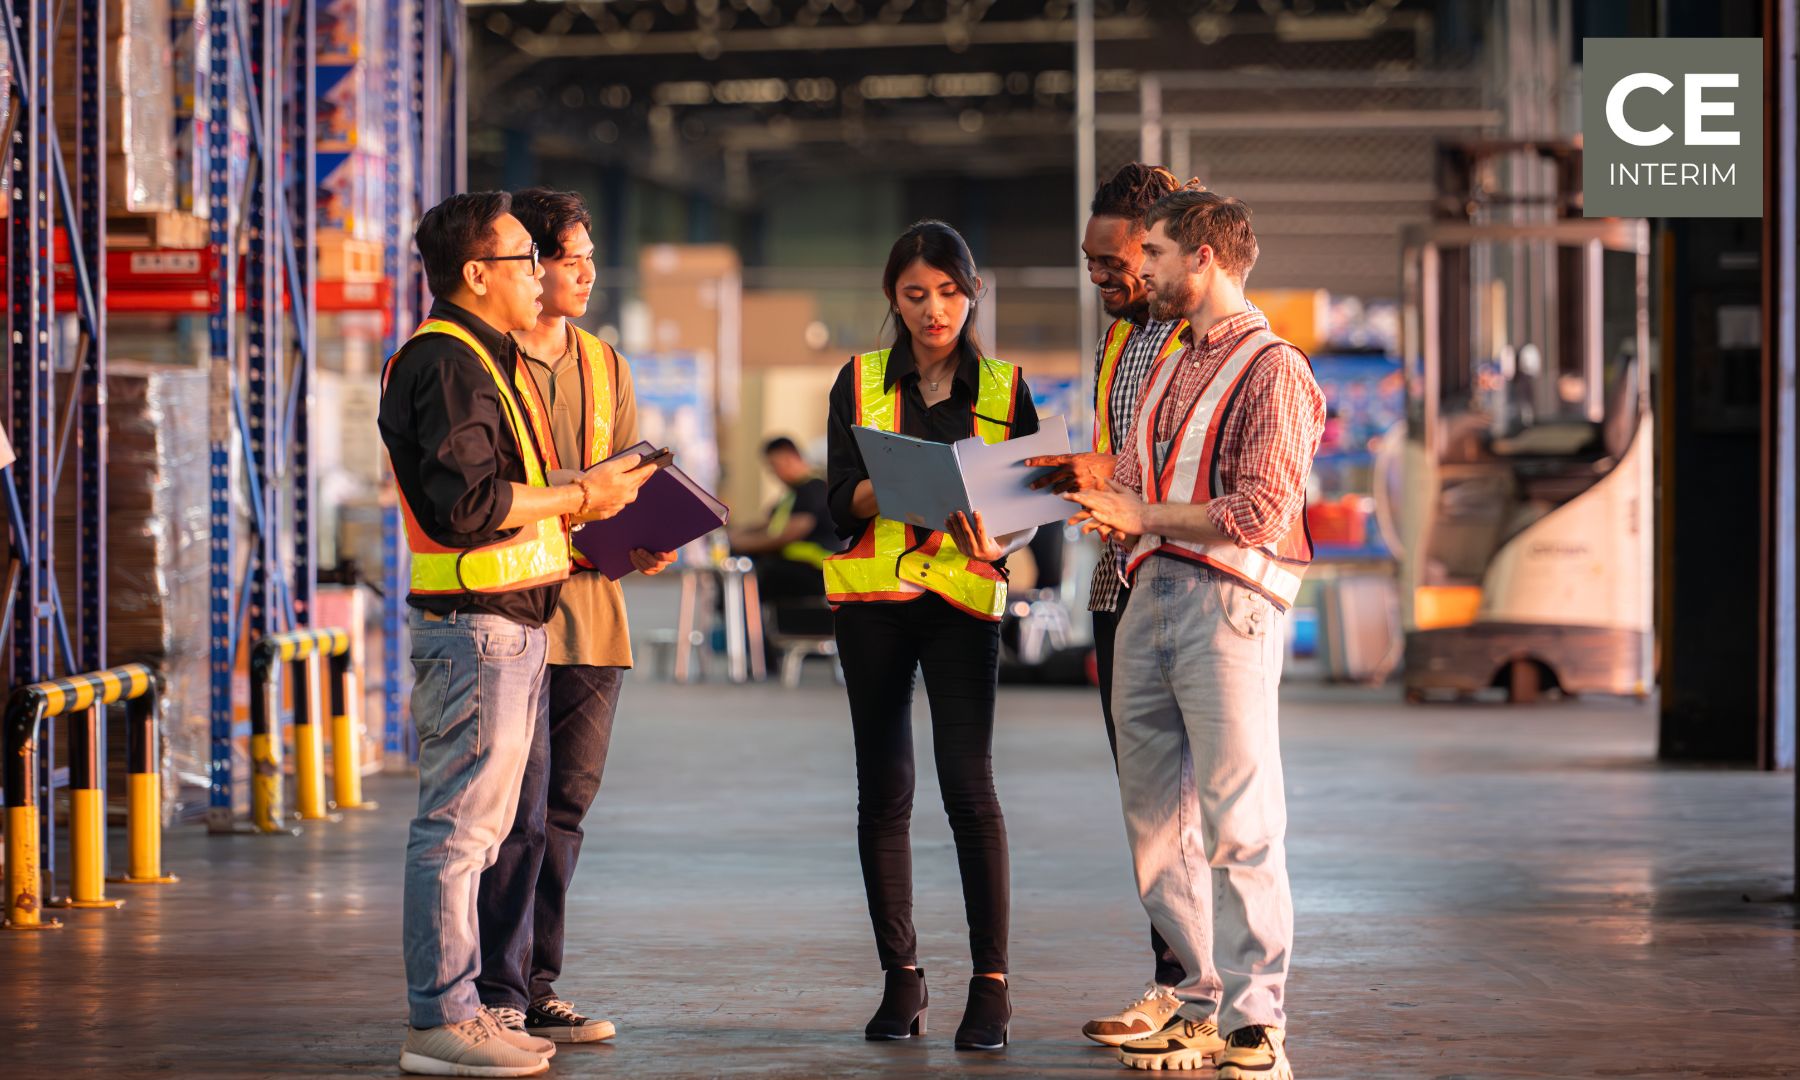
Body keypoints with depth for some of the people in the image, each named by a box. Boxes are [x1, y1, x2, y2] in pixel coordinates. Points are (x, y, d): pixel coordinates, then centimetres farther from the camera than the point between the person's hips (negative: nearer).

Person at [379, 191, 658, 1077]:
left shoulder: (481, 359, 21)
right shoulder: (445, 362, -13)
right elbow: (466, 500, -22)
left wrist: (579, 507, 11)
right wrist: (577, 497, -13)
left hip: (511, 623, 11)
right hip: (476, 625, -11)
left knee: (476, 826, 13)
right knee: (457, 822, -8)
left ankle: (455, 1008, 19)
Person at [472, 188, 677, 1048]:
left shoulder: (604, 367, 17)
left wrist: (649, 542, -2)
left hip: (591, 609, 7)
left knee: (566, 806, 9)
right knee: (520, 808, -9)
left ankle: (537, 989, 15)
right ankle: (498, 997, -4)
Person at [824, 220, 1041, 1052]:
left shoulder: (1003, 389, 8)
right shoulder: (860, 382, 8)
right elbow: (842, 503, -1)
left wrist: (1000, 540, -16)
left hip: (962, 599, -1)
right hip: (873, 598, 1)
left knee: (969, 788, -11)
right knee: (883, 791, 4)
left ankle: (991, 984, -8)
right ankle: (901, 979, 13)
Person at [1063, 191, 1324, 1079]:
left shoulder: (1272, 369, -5)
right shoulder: (1172, 371, 21)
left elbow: (1260, 513, -14)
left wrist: (1142, 514, -10)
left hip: (1227, 600, -8)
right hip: (1149, 597, 8)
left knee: (1238, 821, -8)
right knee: (1156, 818, 7)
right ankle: (1206, 1006, 14)